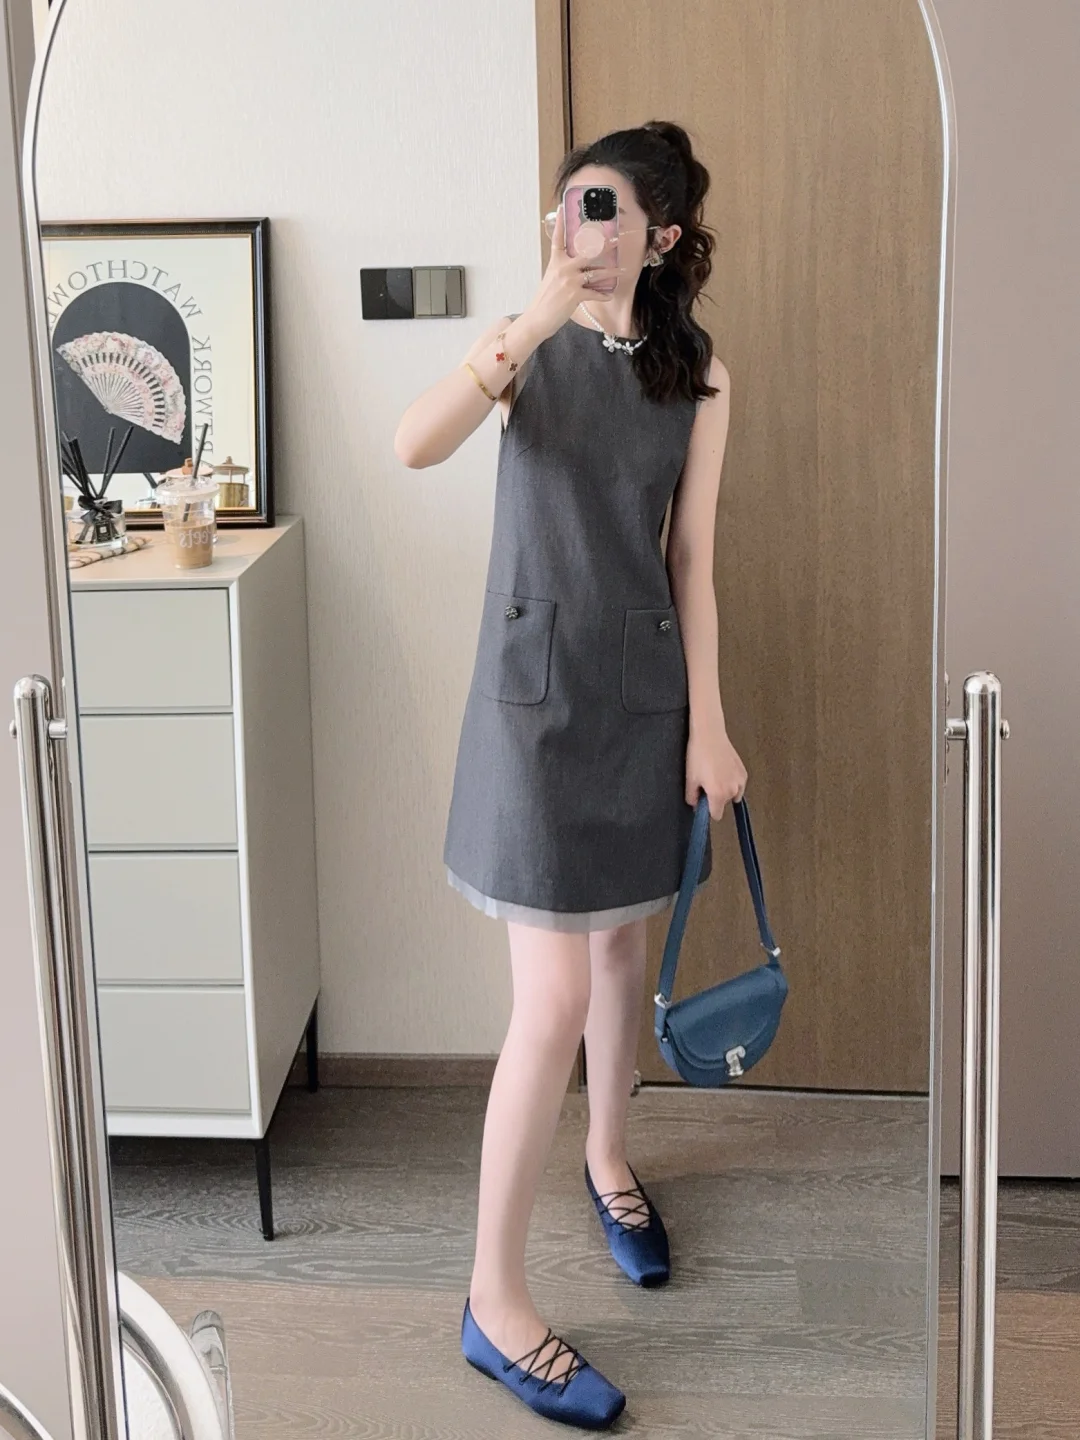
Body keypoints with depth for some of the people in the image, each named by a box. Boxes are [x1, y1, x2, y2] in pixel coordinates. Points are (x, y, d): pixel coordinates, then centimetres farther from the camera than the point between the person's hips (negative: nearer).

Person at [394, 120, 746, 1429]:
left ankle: (606, 1158, 46)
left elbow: (691, 560, 1)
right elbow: (416, 445, -25)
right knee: (553, 1002, -7)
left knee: (623, 940, 20)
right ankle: (494, 1300, 4)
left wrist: (708, 725, -2)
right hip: (538, 687, -4)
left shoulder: (699, 378, 1)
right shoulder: (530, 346, -6)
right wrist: (542, 314, -30)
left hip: (647, 688, 4)